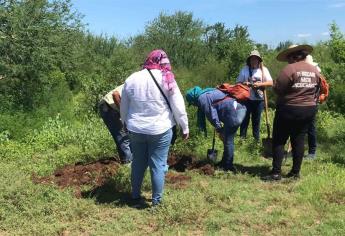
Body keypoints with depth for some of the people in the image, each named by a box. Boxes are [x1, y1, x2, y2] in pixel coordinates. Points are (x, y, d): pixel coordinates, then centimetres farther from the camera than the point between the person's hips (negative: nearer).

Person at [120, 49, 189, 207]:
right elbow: (178, 106, -7)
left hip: (136, 129, 4)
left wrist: (126, 123, 25)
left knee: (138, 162, 18)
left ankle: (135, 195, 32)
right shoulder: (166, 79, -9)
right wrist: (185, 127, 2)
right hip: (160, 130, -4)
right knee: (158, 165, 6)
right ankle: (156, 200, 16)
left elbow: (123, 107, 11)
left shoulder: (131, 79, 2)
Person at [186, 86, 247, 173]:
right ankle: (224, 162, 31)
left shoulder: (202, 98, -4)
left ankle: (228, 167, 12)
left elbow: (212, 116, -7)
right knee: (227, 139, 19)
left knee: (228, 141, 2)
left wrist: (219, 130, 0)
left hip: (234, 113, -10)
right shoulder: (208, 93, 25)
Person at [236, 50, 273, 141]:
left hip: (259, 99, 0)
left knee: (256, 119, 10)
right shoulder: (245, 69, 3)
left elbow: (270, 83, -5)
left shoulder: (263, 69, 2)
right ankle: (242, 137, 14)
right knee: (245, 118, 4)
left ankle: (257, 139, 21)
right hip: (246, 98, 0)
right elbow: (238, 82, 6)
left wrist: (259, 84, -18)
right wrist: (244, 83, -15)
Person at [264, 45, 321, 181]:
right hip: (309, 110, 6)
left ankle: (276, 172, 1)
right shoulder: (315, 70, 5)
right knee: (299, 140, 11)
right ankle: (295, 172, 15)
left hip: (289, 109, -6)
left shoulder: (289, 69, -16)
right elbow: (316, 91, 10)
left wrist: (275, 83, 4)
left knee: (279, 140, 2)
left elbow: (277, 89, -16)